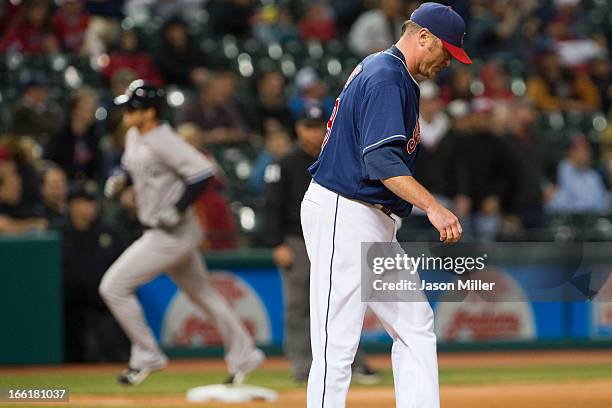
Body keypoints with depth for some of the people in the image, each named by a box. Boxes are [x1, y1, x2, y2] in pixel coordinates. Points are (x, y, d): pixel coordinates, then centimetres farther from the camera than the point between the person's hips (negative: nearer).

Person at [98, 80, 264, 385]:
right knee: (202, 294, 19)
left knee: (114, 287, -10)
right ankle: (243, 356, 29)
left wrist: (178, 209, -26)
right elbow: (131, 165, 26)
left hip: (172, 234, -10)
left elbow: (203, 172, -26)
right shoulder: (134, 136, 7)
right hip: (160, 233, 10)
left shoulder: (163, 141, -21)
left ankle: (146, 357, 0)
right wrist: (120, 178, 3)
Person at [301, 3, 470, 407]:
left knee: (415, 327, 9)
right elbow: (382, 160, -26)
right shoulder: (386, 77, -15)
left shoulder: (378, 70, 18)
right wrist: (433, 207, -33)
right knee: (338, 344, -12)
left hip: (375, 222, 11)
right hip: (343, 216, -11)